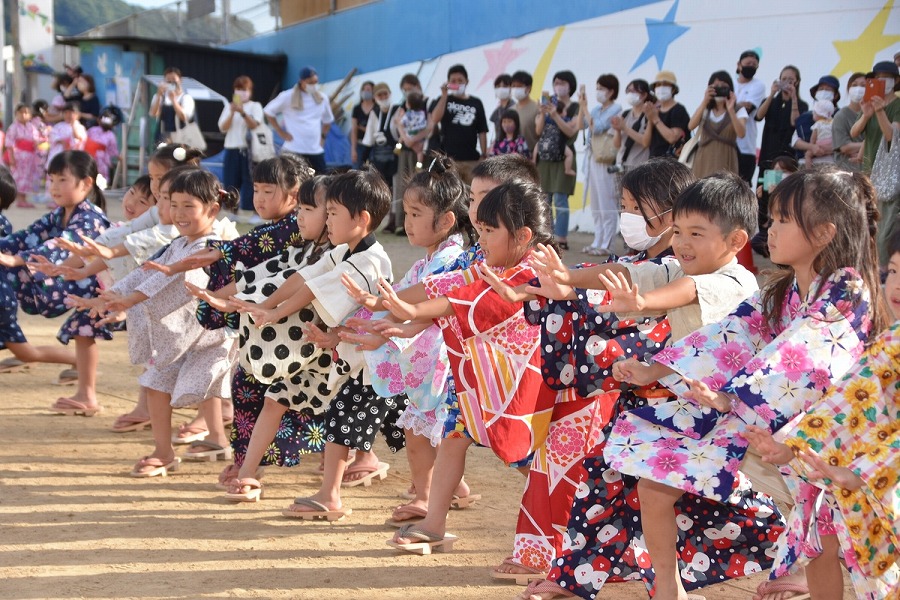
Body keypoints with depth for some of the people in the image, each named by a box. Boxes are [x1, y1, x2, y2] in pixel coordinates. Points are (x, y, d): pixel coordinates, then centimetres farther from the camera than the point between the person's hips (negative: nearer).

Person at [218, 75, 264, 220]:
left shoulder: (255, 106, 4)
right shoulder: (229, 106, 12)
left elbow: (255, 125, -10)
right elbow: (223, 128, 2)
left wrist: (242, 112, -22)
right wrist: (232, 113, -11)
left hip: (248, 149, -3)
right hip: (231, 150, 3)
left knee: (250, 181, -5)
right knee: (231, 182, 4)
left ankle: (255, 212, -2)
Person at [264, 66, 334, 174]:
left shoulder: (322, 98, 8)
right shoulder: (288, 97, -5)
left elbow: (328, 120, 24)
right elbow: (269, 112, 2)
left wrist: (323, 136, 10)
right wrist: (281, 133, -3)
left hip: (316, 150, 5)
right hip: (293, 150, -5)